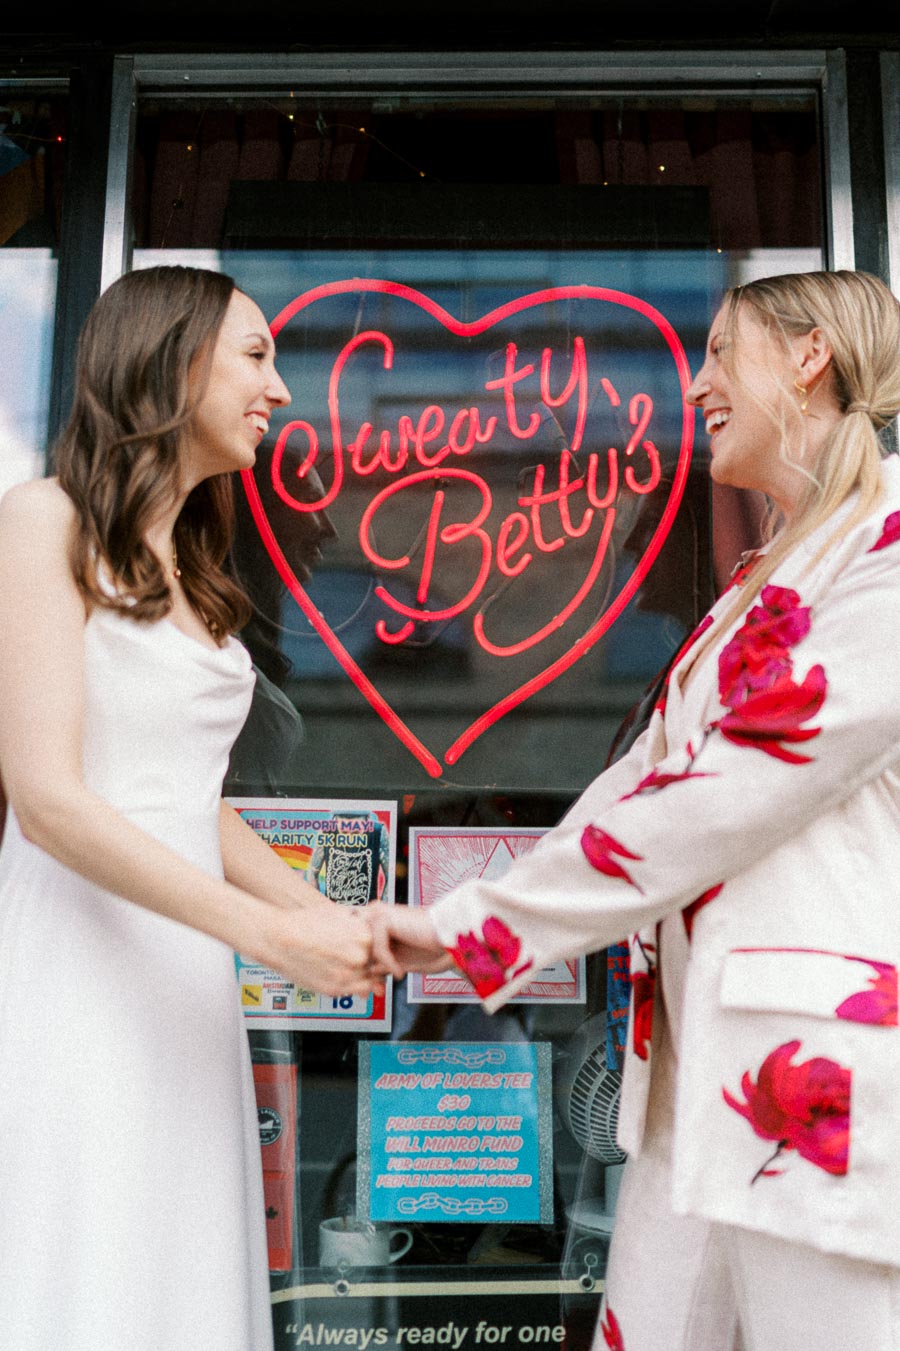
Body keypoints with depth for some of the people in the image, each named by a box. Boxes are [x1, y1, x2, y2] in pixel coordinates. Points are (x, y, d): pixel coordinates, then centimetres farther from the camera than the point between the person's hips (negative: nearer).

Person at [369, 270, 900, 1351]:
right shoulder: (761, 584, 17)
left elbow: (731, 794, -19)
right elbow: (646, 778, 13)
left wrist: (476, 925, -12)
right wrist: (464, 923, 6)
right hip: (693, 1058, 8)